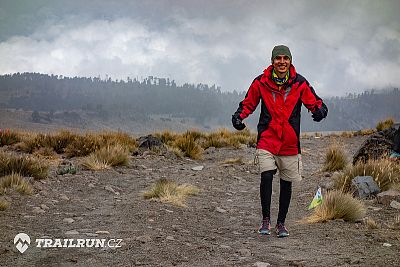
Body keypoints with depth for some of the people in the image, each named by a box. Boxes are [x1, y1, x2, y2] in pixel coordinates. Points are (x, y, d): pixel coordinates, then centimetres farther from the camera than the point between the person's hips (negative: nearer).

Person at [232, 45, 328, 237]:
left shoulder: (299, 84, -1)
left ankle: (281, 223, 24)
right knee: (266, 176, -17)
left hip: (290, 142, 1)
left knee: (286, 183, 8)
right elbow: (248, 103, 10)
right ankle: (266, 220, -2)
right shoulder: (261, 82, -1)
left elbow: (314, 102, 4)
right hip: (267, 140, -1)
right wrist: (239, 116, -9)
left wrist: (320, 110, -19)